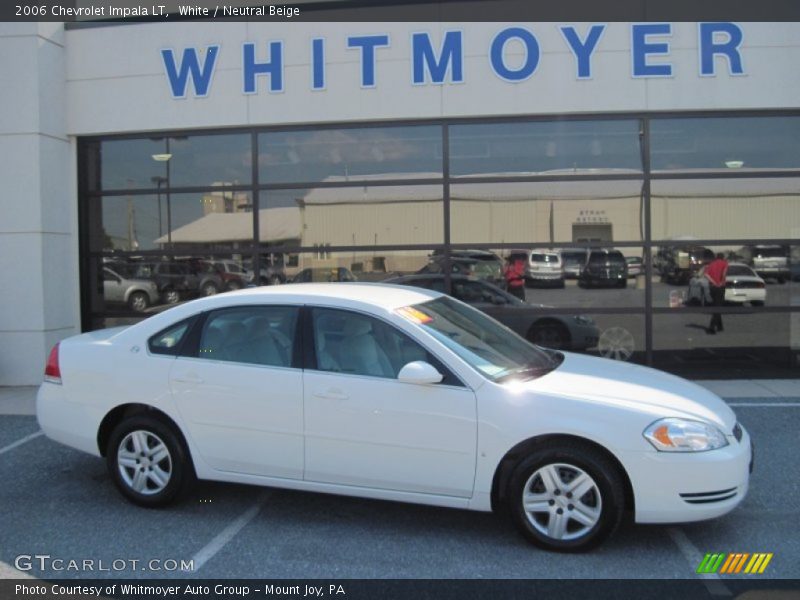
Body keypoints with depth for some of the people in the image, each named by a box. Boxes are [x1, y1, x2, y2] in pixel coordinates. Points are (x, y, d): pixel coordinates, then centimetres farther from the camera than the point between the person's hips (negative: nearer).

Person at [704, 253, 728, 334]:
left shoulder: (711, 263, 13)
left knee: (716, 306, 18)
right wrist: (722, 281, -13)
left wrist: (713, 282, -6)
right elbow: (725, 271, -22)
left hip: (712, 286, 5)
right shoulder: (724, 263, 2)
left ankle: (719, 326, 25)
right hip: (720, 287, -5)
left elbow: (706, 274, -6)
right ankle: (711, 327, -17)